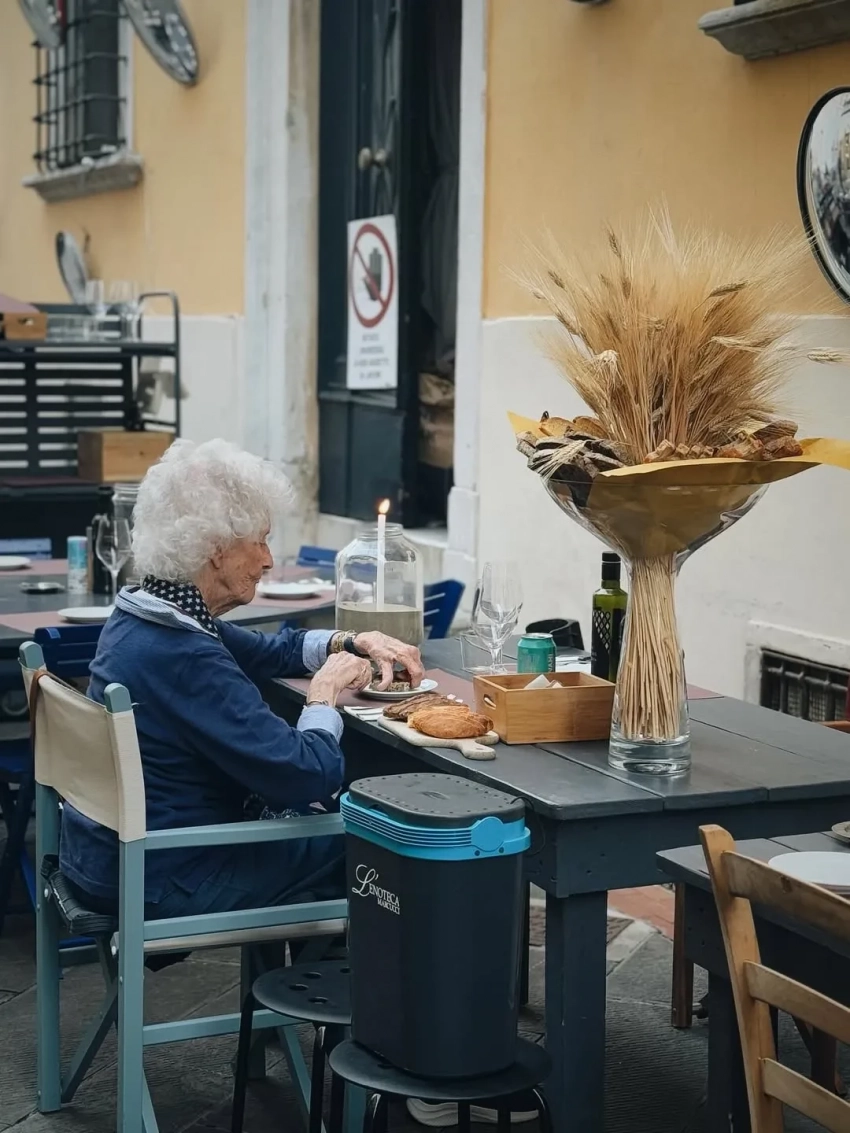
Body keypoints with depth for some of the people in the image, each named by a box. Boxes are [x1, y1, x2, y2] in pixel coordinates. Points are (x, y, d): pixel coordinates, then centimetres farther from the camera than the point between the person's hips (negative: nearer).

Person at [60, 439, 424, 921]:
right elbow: (310, 777, -27)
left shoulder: (142, 617, 2)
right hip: (155, 885, -9)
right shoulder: (185, 660, -28)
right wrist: (325, 693, -10)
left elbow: (270, 651, 20)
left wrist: (352, 643, 5)